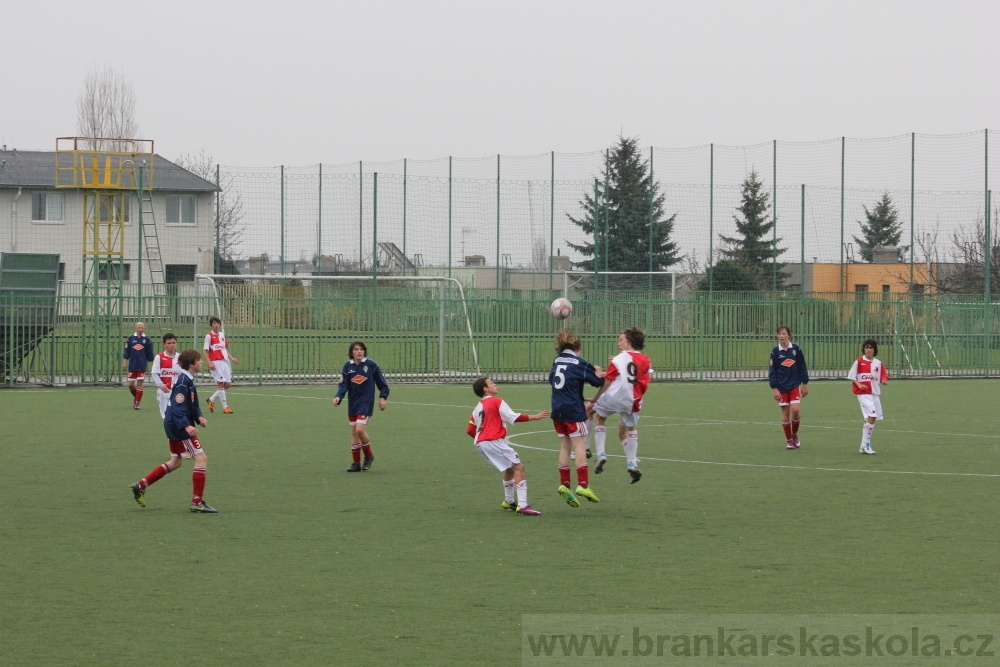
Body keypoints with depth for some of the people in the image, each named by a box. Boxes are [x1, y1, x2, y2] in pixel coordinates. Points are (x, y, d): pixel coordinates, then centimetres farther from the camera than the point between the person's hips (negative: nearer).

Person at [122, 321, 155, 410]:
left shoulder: (147, 339, 0)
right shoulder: (131, 338, 2)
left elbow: (149, 353, 6)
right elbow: (127, 352, 5)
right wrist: (124, 362, 0)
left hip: (142, 366, -2)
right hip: (132, 365, 2)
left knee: (139, 384, -4)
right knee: (130, 384, 4)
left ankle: (137, 403, 3)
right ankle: (135, 397, 32)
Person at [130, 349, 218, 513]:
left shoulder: (187, 379, 12)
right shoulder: (183, 381, -20)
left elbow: (192, 404, 19)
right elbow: (177, 408, -26)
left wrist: (199, 417, 1)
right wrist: (186, 426, -36)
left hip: (173, 425, 11)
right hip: (178, 426, -11)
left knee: (176, 462, 22)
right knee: (201, 458, -8)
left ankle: (140, 485, 25)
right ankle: (197, 502, -5)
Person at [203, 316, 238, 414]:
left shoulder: (222, 335, 15)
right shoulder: (209, 336, -4)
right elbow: (206, 351, -7)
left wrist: (231, 358, 11)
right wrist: (209, 363, -19)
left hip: (224, 361, 7)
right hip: (215, 362, -7)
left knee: (228, 384, 4)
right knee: (220, 383, -9)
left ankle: (211, 400, 21)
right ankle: (225, 407, -5)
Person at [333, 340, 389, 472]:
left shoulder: (371, 365, -5)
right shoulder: (348, 366, 2)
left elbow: (381, 382, 4)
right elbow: (343, 385, -1)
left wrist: (382, 397, -2)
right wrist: (338, 397, -18)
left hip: (366, 402, -4)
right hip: (353, 403, 4)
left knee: (360, 430, -17)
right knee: (354, 433, 7)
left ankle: (369, 456, 6)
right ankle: (356, 464, 16)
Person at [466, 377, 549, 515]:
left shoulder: (478, 407, 20)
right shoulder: (497, 402, -2)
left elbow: (469, 430, 18)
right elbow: (514, 417, -10)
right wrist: (535, 417, -5)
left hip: (480, 444, 9)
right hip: (494, 441, -9)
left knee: (510, 468, 26)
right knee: (518, 468, -9)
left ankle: (509, 501, 35)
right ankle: (522, 505, -20)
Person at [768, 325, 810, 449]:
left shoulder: (796, 349, -2)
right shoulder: (775, 351, -3)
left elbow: (802, 368, 5)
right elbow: (772, 371, -2)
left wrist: (805, 384, 5)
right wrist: (774, 388, -8)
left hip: (795, 385, 0)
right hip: (781, 387, 0)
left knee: (795, 410, -13)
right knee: (785, 413, 1)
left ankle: (795, 434, 11)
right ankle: (788, 440, 13)